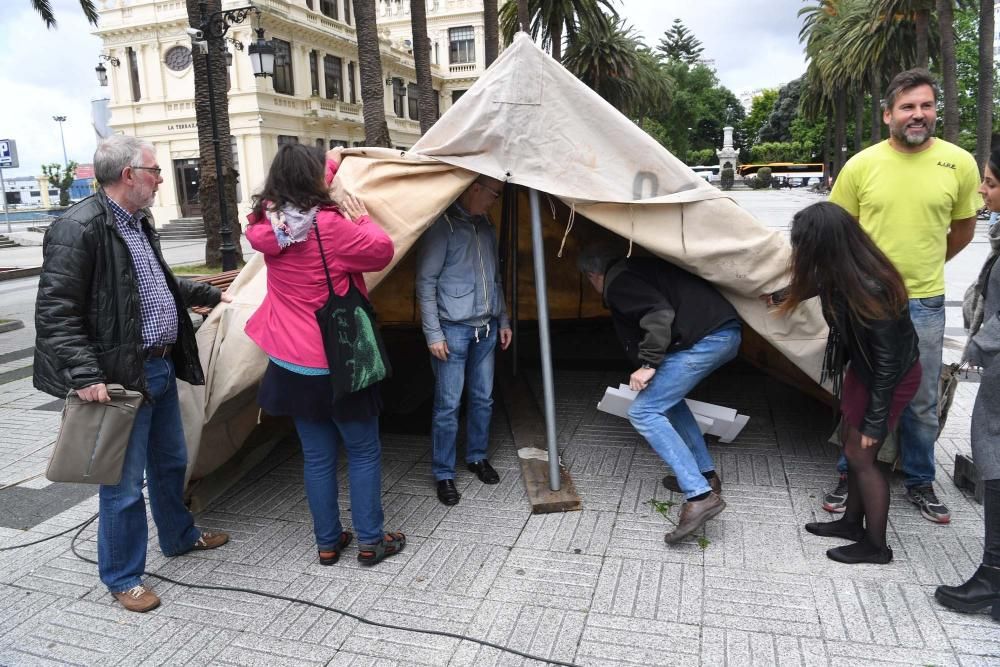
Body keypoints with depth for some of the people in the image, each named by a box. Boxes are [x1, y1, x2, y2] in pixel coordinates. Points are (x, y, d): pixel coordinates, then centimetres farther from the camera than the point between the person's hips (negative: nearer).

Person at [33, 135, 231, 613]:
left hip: (162, 367, 9)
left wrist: (207, 294, 36)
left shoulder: (138, 223, 12)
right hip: (122, 377, -9)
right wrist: (85, 374, -25)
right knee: (125, 483, 3)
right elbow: (55, 312, -19)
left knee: (170, 462, 24)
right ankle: (122, 578, 22)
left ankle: (179, 536, 45)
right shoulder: (78, 228, -17)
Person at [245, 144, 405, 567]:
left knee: (317, 454, 15)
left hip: (292, 364, 6)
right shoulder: (330, 226, -20)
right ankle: (370, 542, 18)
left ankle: (327, 543, 24)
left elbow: (295, 197, 18)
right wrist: (362, 219, 4)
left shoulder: (268, 225, -1)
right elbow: (382, 251, -11)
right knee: (363, 451, 10)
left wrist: (332, 161, 26)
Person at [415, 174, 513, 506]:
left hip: (486, 329, 7)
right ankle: (443, 473, 12)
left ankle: (477, 456, 31)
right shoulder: (442, 225, -10)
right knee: (448, 405, 0)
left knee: (483, 398, 14)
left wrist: (503, 320, 16)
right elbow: (425, 282, -12)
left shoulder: (486, 226, 12)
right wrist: (433, 333, -14)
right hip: (453, 330, -7)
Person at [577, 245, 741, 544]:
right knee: (667, 397, 26)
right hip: (727, 332, 10)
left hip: (705, 339, -10)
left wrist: (648, 364, -15)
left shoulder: (617, 282, -3)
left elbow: (660, 313, -19)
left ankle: (700, 495, -13)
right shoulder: (641, 268, 26)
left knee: (643, 412, -6)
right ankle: (705, 475, 27)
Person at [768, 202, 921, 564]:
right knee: (850, 442, 16)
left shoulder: (869, 290, -35)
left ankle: (876, 545, 17)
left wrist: (875, 421, -19)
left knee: (861, 455, 1)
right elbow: (818, 285, 15)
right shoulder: (843, 271, -12)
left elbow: (887, 360, -27)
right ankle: (852, 521, 33)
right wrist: (778, 296, 30)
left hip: (893, 375, -8)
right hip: (865, 365, 8)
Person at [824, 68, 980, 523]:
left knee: (922, 403, 12)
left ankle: (920, 482, 31)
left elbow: (962, 229, 11)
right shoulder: (861, 165, -5)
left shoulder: (960, 164, -3)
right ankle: (850, 475, 28)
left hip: (925, 305, 1)